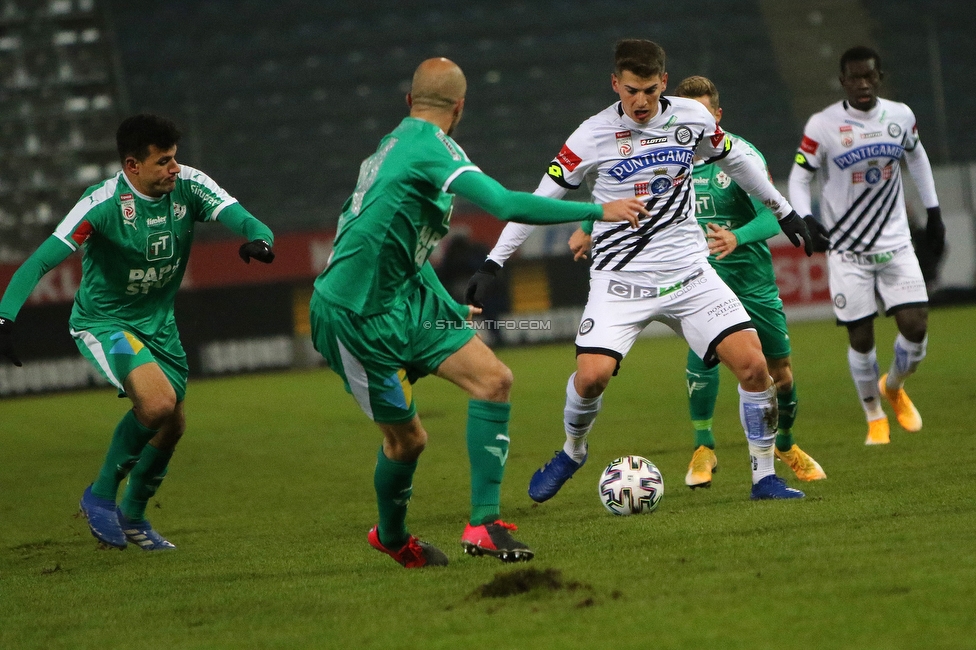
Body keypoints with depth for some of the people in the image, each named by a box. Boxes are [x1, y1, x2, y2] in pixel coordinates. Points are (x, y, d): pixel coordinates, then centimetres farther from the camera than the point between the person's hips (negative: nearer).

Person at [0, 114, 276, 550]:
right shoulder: (103, 204, -27)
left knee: (171, 427, 14)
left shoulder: (189, 187, -14)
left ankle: (133, 516, 39)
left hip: (159, 323, 6)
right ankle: (101, 495, -5)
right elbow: (41, 261, -30)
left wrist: (258, 239, -48)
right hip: (103, 322, -6)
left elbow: (242, 220, -22)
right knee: (157, 403, -27)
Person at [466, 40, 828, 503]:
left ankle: (764, 477, 4)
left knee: (753, 364, -12)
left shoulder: (692, 118, 1)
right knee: (592, 375, -21)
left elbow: (735, 161, 20)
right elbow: (541, 199, -2)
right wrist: (493, 263, -5)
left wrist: (784, 211, 28)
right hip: (620, 279, -3)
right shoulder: (593, 136, -9)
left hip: (688, 273, 3)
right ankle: (572, 452, 12)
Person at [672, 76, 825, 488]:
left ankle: (785, 445, 34)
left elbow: (771, 217, -21)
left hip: (752, 273, 0)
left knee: (779, 369, 6)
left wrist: (736, 238, -40)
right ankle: (703, 447, -13)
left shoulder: (741, 156, -12)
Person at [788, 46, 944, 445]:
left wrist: (933, 214, 21)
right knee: (861, 337, -2)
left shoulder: (901, 116, 1)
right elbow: (799, 177, -4)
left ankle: (894, 387, 25)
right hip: (848, 250, -3)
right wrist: (806, 219, -22)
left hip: (895, 244, 3)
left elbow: (917, 158, 19)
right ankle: (874, 416, 20)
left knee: (915, 326, -7)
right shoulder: (823, 126, -11)